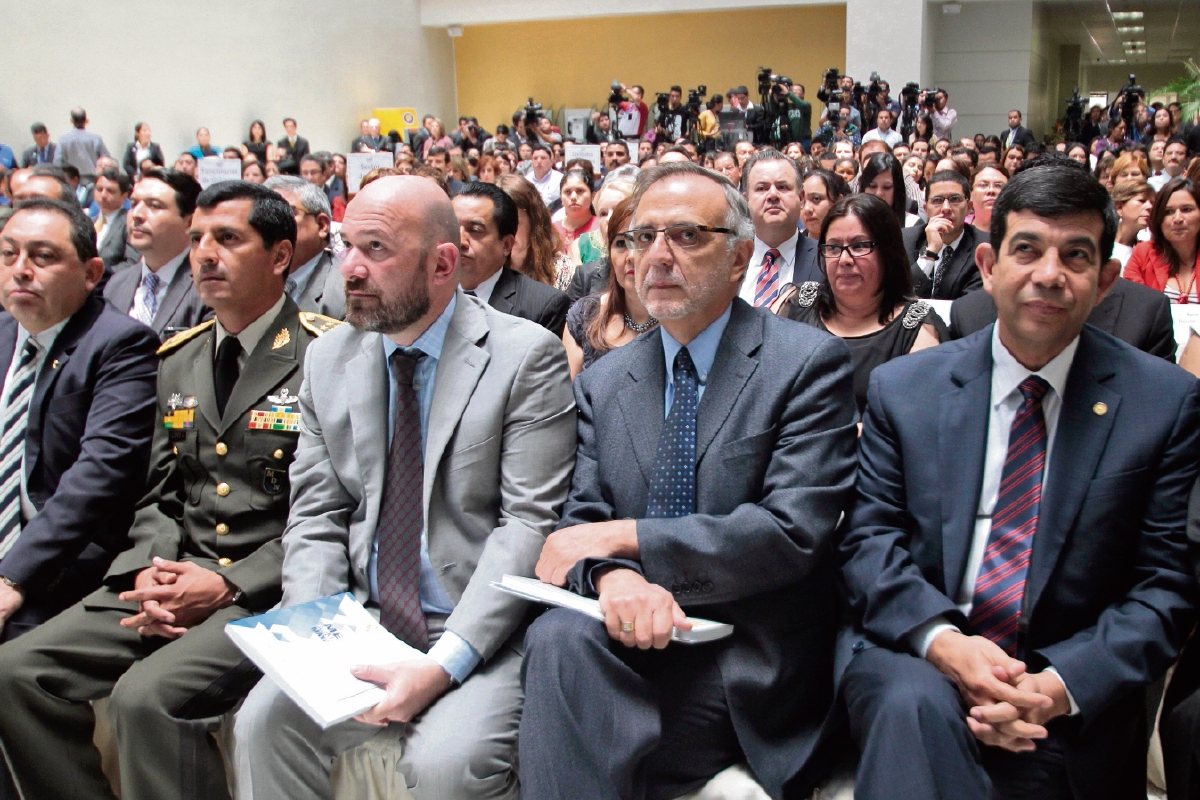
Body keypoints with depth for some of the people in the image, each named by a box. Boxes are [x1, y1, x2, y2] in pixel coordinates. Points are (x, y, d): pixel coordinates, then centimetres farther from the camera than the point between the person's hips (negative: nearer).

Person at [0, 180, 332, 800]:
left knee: (147, 693, -28)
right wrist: (151, 574, -5)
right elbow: (159, 496, 16)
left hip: (271, 590, -7)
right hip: (175, 577, 7)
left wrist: (227, 585, -17)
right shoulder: (177, 361, 16)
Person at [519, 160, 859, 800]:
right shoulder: (602, 382, 13)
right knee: (559, 635, -30)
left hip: (745, 666, -4)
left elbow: (793, 532, -14)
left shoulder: (809, 363, -3)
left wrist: (621, 537, -13)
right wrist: (613, 574, -19)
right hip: (633, 632, 4)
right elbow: (582, 519, 7)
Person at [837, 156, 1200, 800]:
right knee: (916, 703, -33)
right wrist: (941, 639, -17)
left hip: (1070, 704, 0)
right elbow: (869, 541, 1)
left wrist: (1063, 684, -16)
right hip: (913, 657, 0)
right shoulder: (902, 388, 5)